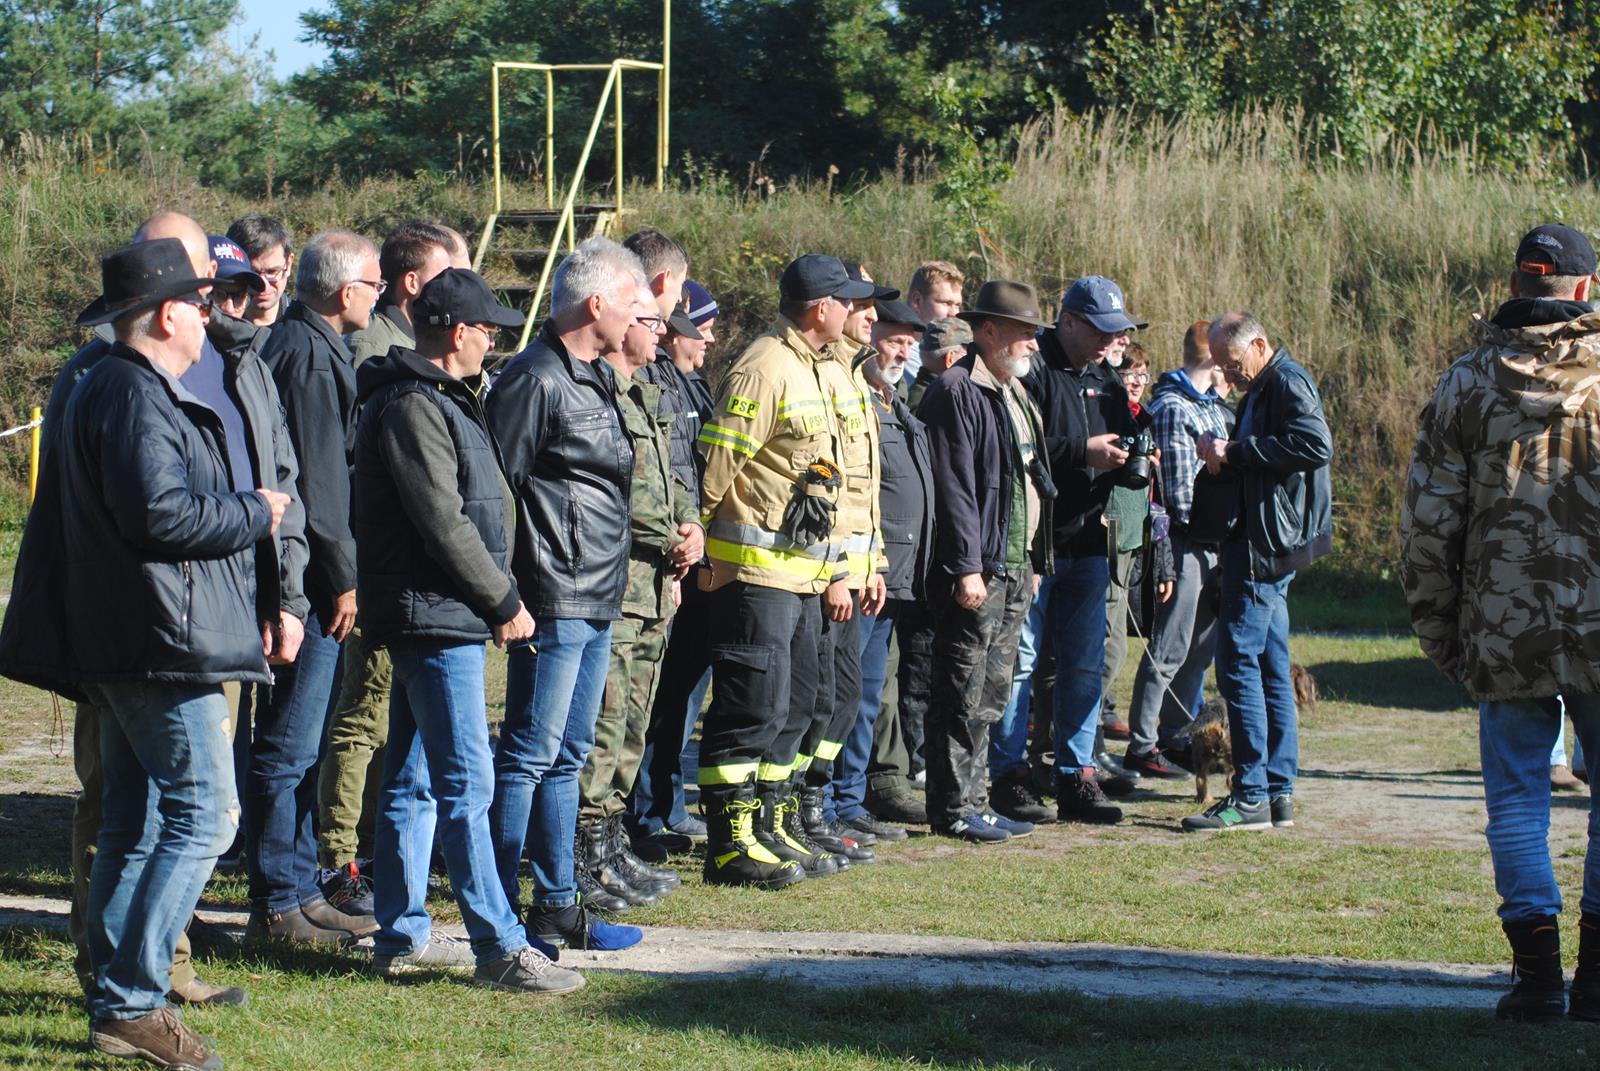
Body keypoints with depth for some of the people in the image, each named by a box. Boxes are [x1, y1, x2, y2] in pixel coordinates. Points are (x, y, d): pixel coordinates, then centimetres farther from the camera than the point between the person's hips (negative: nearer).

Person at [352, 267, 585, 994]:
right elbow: (443, 523, -19)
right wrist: (504, 602, -12)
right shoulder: (413, 407, -15)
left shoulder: (434, 400, 18)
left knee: (413, 782, 13)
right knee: (466, 782, -10)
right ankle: (498, 947, -9)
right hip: (433, 615, -11)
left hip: (430, 617, 11)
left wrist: (496, 597, 13)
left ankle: (403, 935, 19)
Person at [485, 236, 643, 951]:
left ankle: (557, 906, 20)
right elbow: (496, 488, -17)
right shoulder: (535, 380, -14)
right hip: (554, 604, -10)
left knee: (566, 758, 14)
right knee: (528, 757, -6)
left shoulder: (596, 377, 17)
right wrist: (509, 597, -18)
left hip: (598, 600, 10)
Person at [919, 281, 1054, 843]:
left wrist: (1033, 563, 21)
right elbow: (953, 488, -17)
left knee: (990, 697, 13)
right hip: (976, 569, -10)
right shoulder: (957, 392, -12)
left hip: (1015, 567, 10)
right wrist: (967, 567, -21)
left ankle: (974, 801, 19)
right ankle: (954, 810, 0)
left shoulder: (1014, 394, 19)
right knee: (964, 696, -5)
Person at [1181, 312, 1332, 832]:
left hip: (1268, 545, -11)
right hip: (1260, 543, 11)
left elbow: (1316, 446, -26)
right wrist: (1225, 458, 1)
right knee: (1270, 667, 11)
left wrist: (1236, 453, -21)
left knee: (1238, 661, -10)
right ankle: (1278, 792, 14)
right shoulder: (1260, 389, 19)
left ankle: (1251, 797, -9)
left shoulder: (1288, 383, -12)